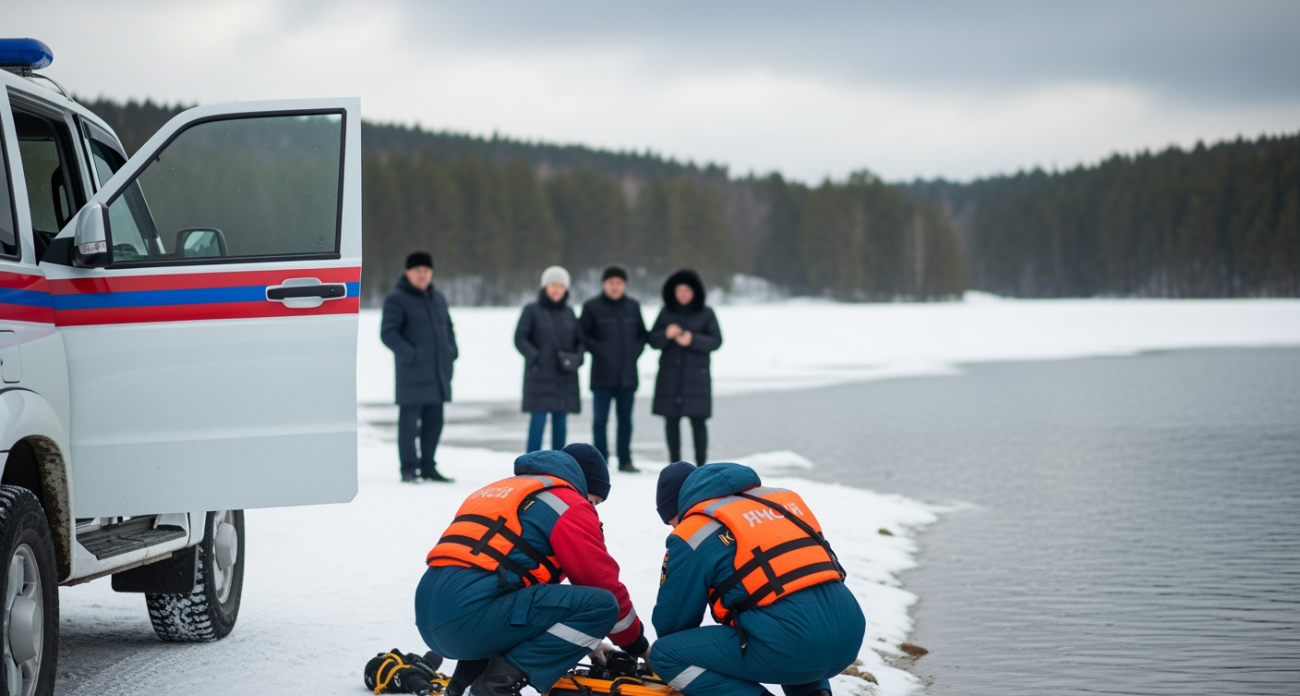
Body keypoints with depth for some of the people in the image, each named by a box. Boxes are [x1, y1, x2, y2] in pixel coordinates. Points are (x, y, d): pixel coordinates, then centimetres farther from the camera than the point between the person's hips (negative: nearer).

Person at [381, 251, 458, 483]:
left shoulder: (437, 298, 16)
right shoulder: (396, 299, -5)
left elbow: (448, 327, 26)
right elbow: (388, 333, -12)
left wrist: (451, 351, 11)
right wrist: (409, 354, -20)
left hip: (438, 373, 7)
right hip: (412, 374, -7)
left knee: (433, 422, 11)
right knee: (409, 422, -6)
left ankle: (428, 467, 19)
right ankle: (408, 469, -1)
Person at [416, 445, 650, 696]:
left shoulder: (501, 491, 31)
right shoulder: (569, 504, 5)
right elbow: (603, 582, 5)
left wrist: (584, 641, 36)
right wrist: (639, 645, 19)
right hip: (472, 617, -9)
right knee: (601, 605, -6)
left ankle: (468, 675, 13)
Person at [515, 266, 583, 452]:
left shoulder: (568, 313, 12)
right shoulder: (532, 310, 0)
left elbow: (579, 341, 15)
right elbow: (520, 338, -4)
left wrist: (576, 358, -4)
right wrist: (535, 357, -18)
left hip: (564, 377, 4)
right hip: (539, 376, -4)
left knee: (560, 421, 5)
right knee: (538, 420, -8)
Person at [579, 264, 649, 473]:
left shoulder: (633, 307, 10)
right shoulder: (592, 307, -1)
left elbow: (643, 334, 17)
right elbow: (582, 334, 0)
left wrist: (634, 351, 2)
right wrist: (598, 350, -9)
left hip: (628, 375, 3)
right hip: (602, 375, -3)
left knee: (625, 420, 8)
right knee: (600, 419, -2)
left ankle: (625, 460, 14)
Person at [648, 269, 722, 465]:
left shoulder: (706, 314, 3)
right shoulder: (666, 312, 9)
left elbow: (716, 341, -4)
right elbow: (653, 340, 6)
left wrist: (693, 340, -19)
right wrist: (666, 334, -15)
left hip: (696, 376, -2)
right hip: (670, 375, 2)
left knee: (698, 420, -6)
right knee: (671, 419, 2)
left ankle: (701, 463, -1)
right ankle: (674, 462, 10)